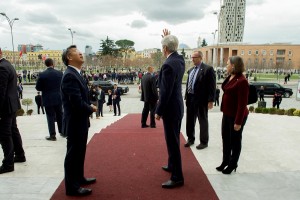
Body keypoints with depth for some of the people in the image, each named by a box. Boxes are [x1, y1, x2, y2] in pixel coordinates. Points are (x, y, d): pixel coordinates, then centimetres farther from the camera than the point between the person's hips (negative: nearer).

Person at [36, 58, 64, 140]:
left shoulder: (42, 74, -10)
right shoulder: (60, 73, -4)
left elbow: (38, 87, -5)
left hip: (48, 99, -2)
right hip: (58, 98, 3)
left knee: (50, 117, 4)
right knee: (60, 115, 16)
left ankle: (52, 135, 8)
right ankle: (62, 132, 27)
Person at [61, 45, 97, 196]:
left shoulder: (75, 74, 11)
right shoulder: (70, 76, -20)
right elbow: (77, 103, -27)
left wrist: (89, 106, -2)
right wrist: (91, 109, -10)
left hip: (79, 122, 10)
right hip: (75, 122, -10)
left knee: (79, 152, 21)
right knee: (73, 153, 2)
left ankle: (79, 178, 37)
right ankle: (72, 187, 16)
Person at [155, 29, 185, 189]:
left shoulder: (168, 65, -23)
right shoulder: (179, 59, 3)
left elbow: (166, 92, -23)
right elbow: (172, 51, 31)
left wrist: (158, 112, -14)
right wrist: (168, 38, 23)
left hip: (171, 109, -10)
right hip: (177, 106, 10)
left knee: (172, 142, -1)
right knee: (174, 139, 22)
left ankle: (177, 177, 10)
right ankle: (172, 165, 39)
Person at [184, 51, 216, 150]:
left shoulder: (208, 69, -10)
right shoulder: (190, 70, 12)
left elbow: (212, 86, -13)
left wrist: (211, 100, -17)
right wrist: (186, 97, 14)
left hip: (201, 99, -7)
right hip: (190, 98, 7)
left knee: (203, 121, 7)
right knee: (190, 120, 16)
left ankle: (204, 142, 22)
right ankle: (190, 139, 32)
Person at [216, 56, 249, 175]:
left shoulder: (242, 81, -21)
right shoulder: (230, 78, 5)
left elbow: (242, 103, -22)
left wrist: (238, 121, -21)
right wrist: (224, 112, 14)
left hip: (236, 116, -8)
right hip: (227, 114, 8)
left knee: (235, 140, 9)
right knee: (225, 139, 18)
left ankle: (233, 164, 27)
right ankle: (225, 161, 35)